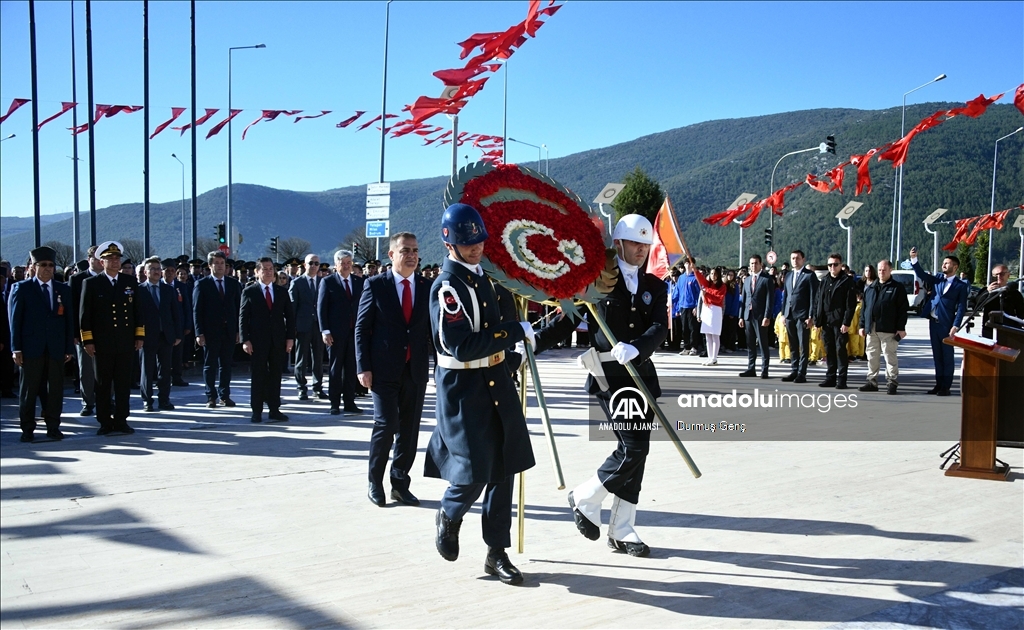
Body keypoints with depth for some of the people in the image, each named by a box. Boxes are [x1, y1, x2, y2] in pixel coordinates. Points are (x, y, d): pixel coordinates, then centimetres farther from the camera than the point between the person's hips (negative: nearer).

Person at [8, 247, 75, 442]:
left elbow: (69, 321, 9)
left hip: (57, 349, 2)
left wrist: (69, 348, 3)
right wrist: (16, 348, -5)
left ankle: (53, 426, 14)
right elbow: (15, 320, 1)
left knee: (55, 389, 4)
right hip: (31, 347, -2)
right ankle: (28, 429, 12)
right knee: (28, 390, 4)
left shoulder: (64, 290, 11)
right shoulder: (21, 288, 5)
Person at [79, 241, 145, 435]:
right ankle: (105, 422, 11)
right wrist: (87, 341, -5)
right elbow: (85, 314, 0)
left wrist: (139, 336, 6)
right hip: (102, 344, -2)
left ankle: (121, 420, 13)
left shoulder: (131, 282, 10)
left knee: (123, 383, 5)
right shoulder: (91, 283, 2)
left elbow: (138, 310, 11)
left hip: (126, 342, 2)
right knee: (103, 384, 4)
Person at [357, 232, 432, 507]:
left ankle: (400, 484, 20)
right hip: (384, 369, -3)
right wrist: (363, 367, -8)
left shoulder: (428, 287, 6)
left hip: (416, 370, 3)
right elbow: (361, 328, -1)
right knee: (386, 424, -6)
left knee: (409, 430, 6)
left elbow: (434, 329, 9)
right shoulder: (375, 285, -1)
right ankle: (375, 482, 14)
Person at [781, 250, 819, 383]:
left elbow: (814, 297, -7)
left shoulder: (810, 275, -3)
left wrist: (811, 317, -12)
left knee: (803, 346, -2)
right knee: (793, 346, 10)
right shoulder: (788, 276, 16)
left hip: (803, 316, -6)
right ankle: (794, 371, 15)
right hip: (789, 316, 6)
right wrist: (783, 313, 11)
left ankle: (802, 374, 0)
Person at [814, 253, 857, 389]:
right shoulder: (824, 281, 15)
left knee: (841, 350, -4)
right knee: (829, 351, 10)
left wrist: (846, 323, -16)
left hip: (839, 322, -6)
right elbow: (818, 302, 16)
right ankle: (830, 378, 17)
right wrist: (817, 320, 8)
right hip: (826, 322, 6)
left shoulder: (848, 281, -3)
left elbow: (851, 304, -9)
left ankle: (841, 379, 1)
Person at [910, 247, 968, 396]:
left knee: (947, 356, 2)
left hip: (947, 324, -5)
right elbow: (921, 274, 1)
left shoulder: (960, 285, -2)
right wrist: (914, 258, -13)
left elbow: (961, 308, -6)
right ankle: (939, 384, 18)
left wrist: (955, 326, -14)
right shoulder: (937, 278, 12)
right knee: (937, 355, 11)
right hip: (933, 322, 5)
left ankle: (946, 386, 6)